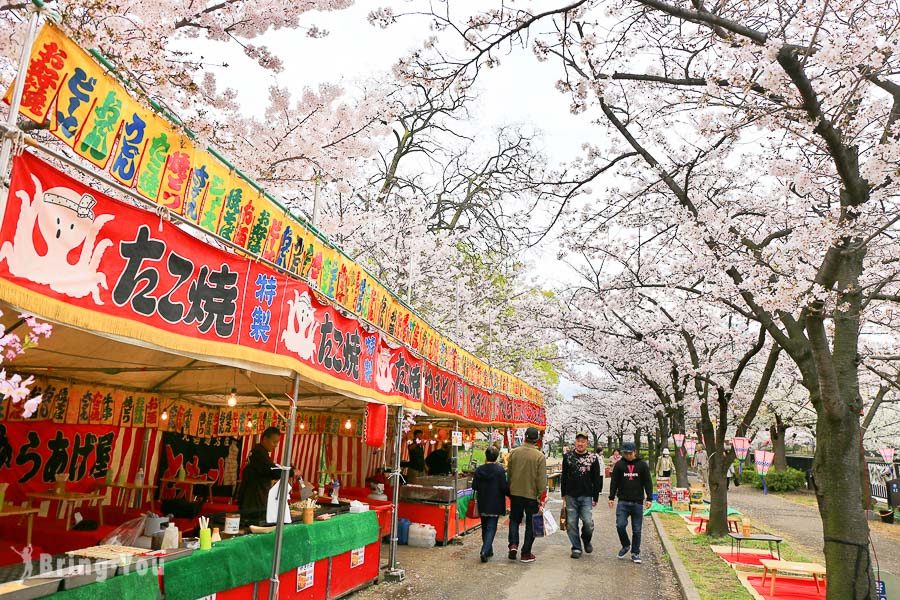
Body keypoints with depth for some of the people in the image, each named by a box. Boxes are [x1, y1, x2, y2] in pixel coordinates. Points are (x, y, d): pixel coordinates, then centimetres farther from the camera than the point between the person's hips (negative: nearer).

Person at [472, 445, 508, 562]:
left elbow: (474, 486, -1)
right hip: (495, 505, -3)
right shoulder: (500, 470, -13)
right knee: (491, 528, 0)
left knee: (485, 527, 18)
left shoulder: (479, 470, -3)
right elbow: (504, 487, -13)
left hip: (482, 504, 3)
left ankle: (488, 550, 28)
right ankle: (485, 551, -14)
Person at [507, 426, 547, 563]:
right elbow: (542, 479, -12)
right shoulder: (539, 456, -12)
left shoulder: (514, 453, -3)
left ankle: (513, 544, 3)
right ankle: (526, 553, 14)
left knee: (514, 519, 20)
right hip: (532, 494, -2)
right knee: (530, 524, 10)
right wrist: (542, 496, -3)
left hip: (515, 493, 2)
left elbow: (509, 473, 6)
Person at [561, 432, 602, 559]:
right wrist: (563, 494, 8)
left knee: (588, 522, -9)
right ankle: (576, 548, 18)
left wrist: (595, 497, 1)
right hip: (571, 496, 2)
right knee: (571, 523, 3)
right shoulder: (568, 457, 5)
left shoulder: (593, 458, 2)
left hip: (586, 496, -1)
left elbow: (597, 479, 4)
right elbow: (564, 476, 11)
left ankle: (586, 540, 21)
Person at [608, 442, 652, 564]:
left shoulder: (642, 465, 2)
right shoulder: (619, 465, 3)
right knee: (620, 525, -11)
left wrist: (649, 498, -5)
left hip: (638, 502, 0)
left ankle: (635, 553, 18)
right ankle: (626, 545, 15)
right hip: (623, 502, 0)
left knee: (637, 530, 4)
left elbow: (648, 482, 3)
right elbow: (614, 482, 5)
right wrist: (612, 497, 0)